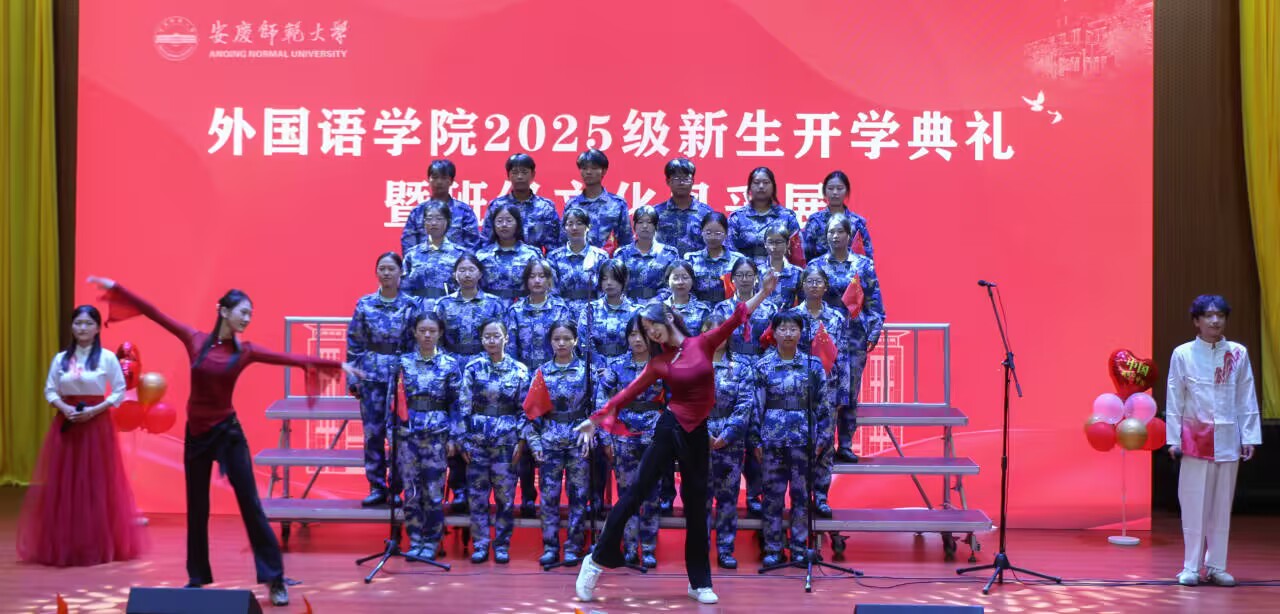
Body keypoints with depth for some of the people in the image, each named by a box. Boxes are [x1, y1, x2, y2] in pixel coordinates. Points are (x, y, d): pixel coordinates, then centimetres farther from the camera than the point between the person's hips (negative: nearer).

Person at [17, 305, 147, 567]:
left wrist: (95, 410, -13)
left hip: (96, 425, -3)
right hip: (66, 425, 3)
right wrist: (63, 407, -11)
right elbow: (49, 391, 8)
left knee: (97, 485, -1)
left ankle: (99, 545, 8)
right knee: (63, 485, 2)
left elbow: (119, 392, -1)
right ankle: (63, 545, 10)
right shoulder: (60, 358, 7)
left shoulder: (107, 358, -2)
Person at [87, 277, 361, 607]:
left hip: (227, 432, -1)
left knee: (250, 504, -2)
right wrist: (117, 288, 2)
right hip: (196, 434, 1)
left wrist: (337, 365, -9)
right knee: (197, 509, 10)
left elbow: (293, 358, -5)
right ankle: (197, 578, 23)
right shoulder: (194, 339, -1)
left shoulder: (246, 351, -2)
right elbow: (154, 313, 1)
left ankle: (275, 579, 1)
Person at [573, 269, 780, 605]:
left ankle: (700, 583, 14)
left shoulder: (703, 343, 1)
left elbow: (734, 319, -1)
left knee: (697, 506, 8)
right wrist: (597, 418, -1)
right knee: (636, 492, -3)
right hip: (671, 428, -1)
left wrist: (764, 291, -6)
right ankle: (597, 560, 6)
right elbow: (630, 391, 2)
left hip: (698, 432, 1)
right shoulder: (658, 362, 1)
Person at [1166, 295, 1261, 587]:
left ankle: (1216, 565, 15)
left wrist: (1249, 437, 1)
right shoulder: (1182, 354, -1)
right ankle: (1191, 567, 7)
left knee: (1223, 503, 7)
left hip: (1228, 439, 2)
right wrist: (1173, 438, -2)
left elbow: (1246, 399, 5)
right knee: (1195, 504, 0)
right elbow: (1174, 400, 1)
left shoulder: (1238, 354, 3)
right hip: (1195, 438, -2)